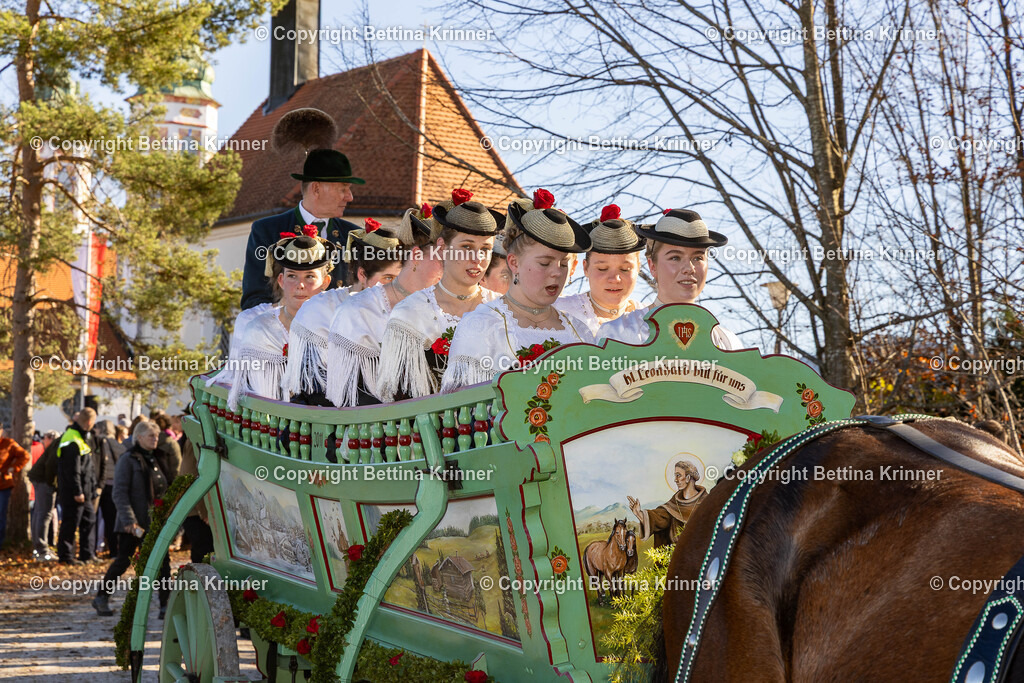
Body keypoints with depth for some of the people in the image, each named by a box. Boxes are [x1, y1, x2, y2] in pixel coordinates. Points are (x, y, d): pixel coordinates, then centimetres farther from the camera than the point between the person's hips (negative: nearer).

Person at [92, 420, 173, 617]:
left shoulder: (157, 460, 13)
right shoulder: (128, 460, -6)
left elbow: (165, 490, 20)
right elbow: (120, 493, -12)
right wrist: (128, 520, -20)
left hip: (155, 522, 5)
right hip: (132, 523, -5)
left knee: (163, 561, -4)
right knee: (123, 560, 0)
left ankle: (166, 605, -2)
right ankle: (101, 597, 18)